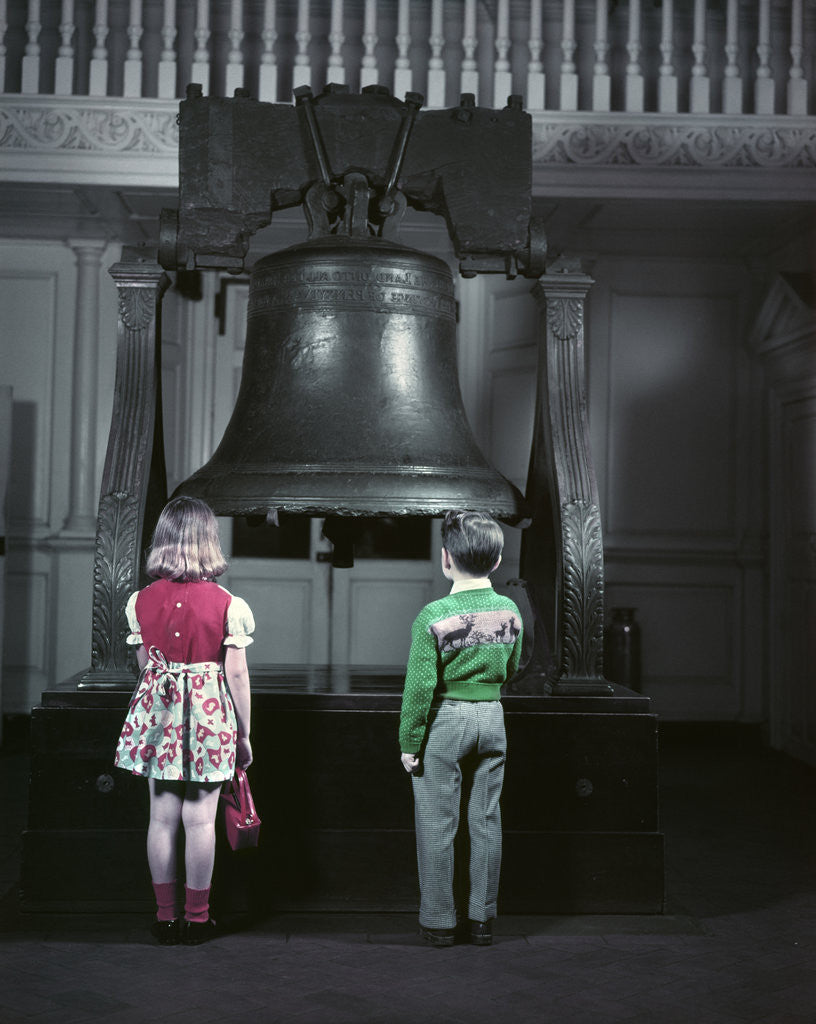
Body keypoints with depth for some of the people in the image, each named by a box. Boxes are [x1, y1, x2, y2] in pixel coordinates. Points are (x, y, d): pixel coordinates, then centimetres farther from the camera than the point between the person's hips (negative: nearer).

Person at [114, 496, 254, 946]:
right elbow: (236, 675, -7)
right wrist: (244, 735, 2)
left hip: (158, 708, 3)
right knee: (200, 818, 5)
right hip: (210, 712, -3)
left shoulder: (141, 601, -1)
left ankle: (166, 915, 19)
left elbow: (145, 665, 8)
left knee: (162, 816, 10)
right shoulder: (227, 604, -10)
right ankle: (196, 918, 14)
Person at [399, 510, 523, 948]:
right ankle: (482, 918, 20)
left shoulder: (434, 616, -16)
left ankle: (439, 920, 14)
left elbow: (419, 686, -15)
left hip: (444, 720, -4)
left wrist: (409, 741, -6)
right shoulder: (510, 611, 0)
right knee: (486, 822, 12)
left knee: (437, 825, 6)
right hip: (492, 718, 5)